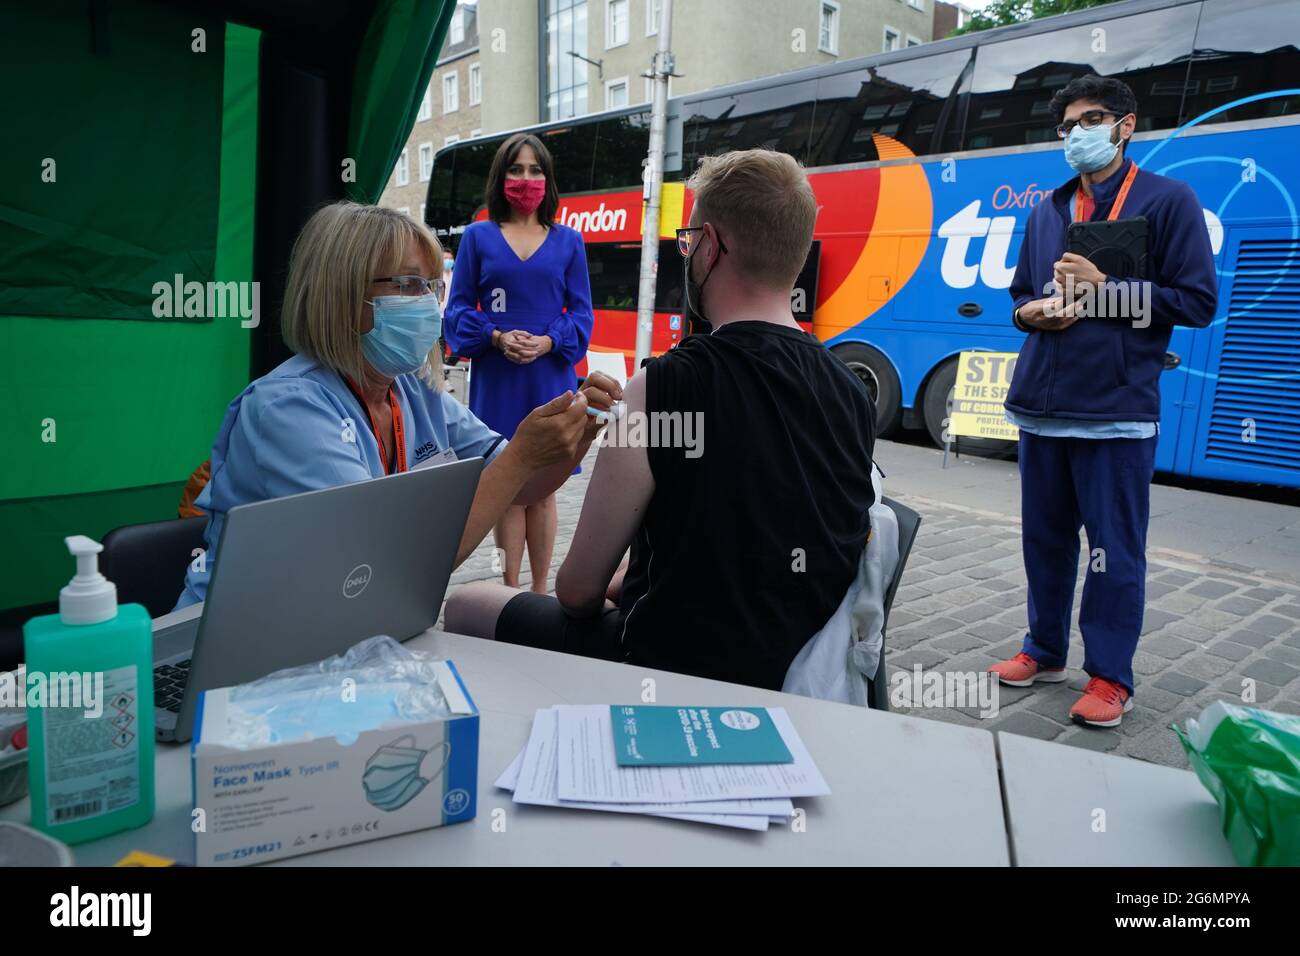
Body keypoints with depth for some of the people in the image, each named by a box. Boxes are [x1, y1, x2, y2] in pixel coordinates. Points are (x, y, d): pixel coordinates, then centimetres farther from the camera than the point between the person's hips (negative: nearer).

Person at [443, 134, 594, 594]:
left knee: (542, 491, 7)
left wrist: (548, 342, -13)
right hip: (496, 380, -1)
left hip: (550, 379, 1)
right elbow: (458, 309, 5)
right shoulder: (478, 237, 8)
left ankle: (540, 590, 18)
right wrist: (497, 337, -14)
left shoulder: (568, 241, 10)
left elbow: (581, 313, 6)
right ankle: (510, 593, 12)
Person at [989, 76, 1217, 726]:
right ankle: (1045, 651, 29)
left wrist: (1104, 288, -15)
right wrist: (1030, 311, -2)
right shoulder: (1046, 212, 16)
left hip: (1116, 411, -5)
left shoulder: (1168, 201, 0)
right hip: (1040, 405, 5)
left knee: (1115, 550, 1)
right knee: (1045, 538, 14)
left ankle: (1109, 677, 15)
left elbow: (1198, 301, -6)